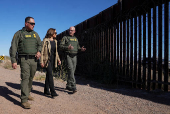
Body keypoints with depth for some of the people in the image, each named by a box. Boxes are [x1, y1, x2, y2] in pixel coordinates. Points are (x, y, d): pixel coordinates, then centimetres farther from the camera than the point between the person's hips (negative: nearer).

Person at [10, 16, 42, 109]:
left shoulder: (35, 34, 16)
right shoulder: (19, 33, 1)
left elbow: (39, 44, 23)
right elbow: (13, 48, -2)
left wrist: (39, 51, 0)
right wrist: (13, 61, -9)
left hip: (34, 59, 5)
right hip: (24, 59, -5)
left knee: (31, 78, 11)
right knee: (25, 78, -13)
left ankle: (27, 94, 29)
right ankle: (24, 100, -13)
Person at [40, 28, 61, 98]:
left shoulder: (55, 41, 13)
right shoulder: (45, 41, -7)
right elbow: (42, 51, -9)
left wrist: (58, 59, 11)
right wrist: (41, 61, -13)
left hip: (53, 60, 7)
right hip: (47, 60, -7)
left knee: (48, 75, 11)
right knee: (50, 75, -12)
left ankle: (46, 91, 20)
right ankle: (53, 92, -14)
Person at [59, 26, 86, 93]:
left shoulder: (76, 39, 20)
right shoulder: (65, 37, 5)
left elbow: (77, 47, 24)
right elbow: (61, 46, -5)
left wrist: (81, 49, 1)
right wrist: (67, 47, -23)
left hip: (74, 56, 5)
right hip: (68, 56, -5)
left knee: (72, 71, 7)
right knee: (70, 70, -17)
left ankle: (68, 86, 19)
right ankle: (73, 87, -21)